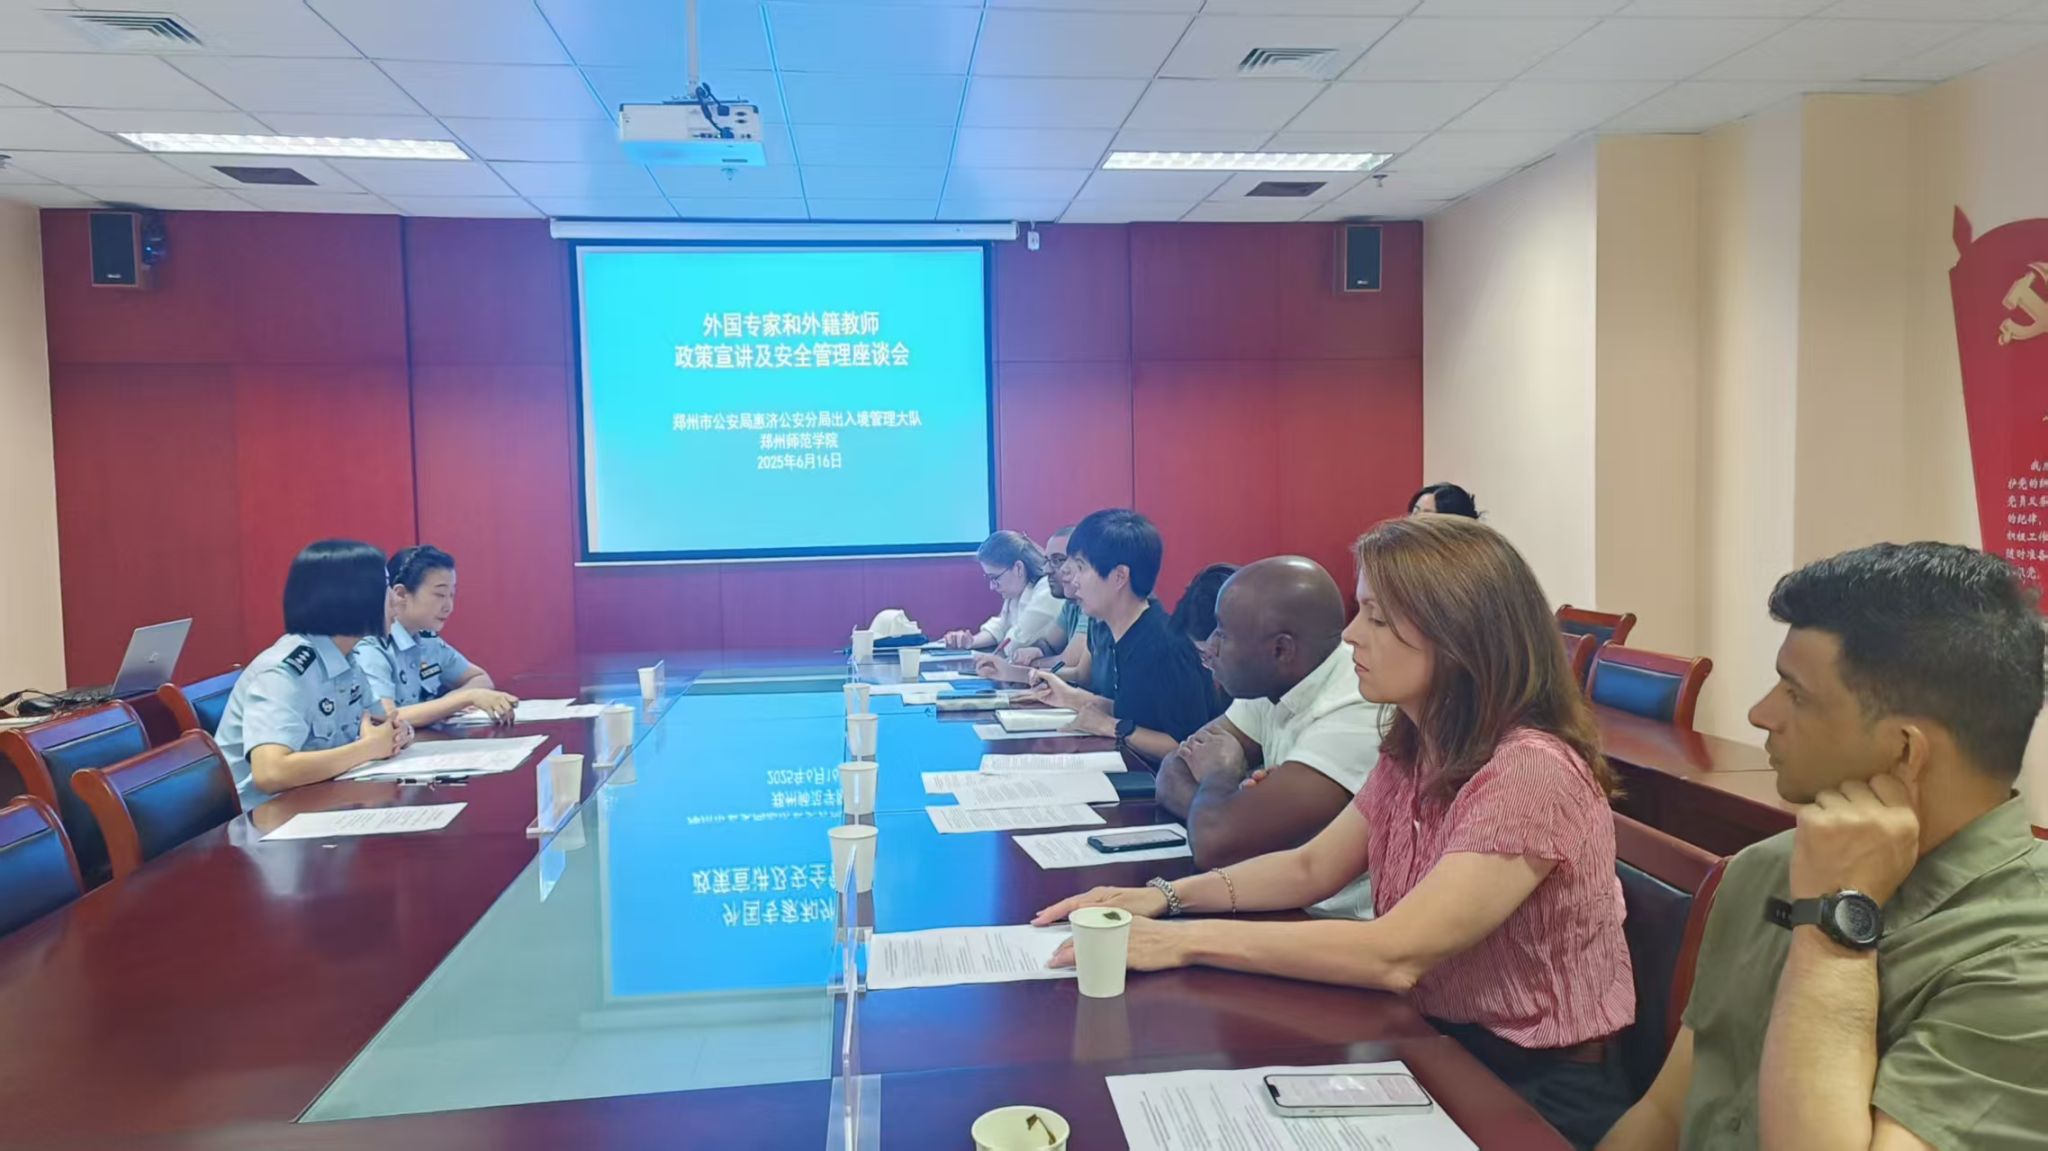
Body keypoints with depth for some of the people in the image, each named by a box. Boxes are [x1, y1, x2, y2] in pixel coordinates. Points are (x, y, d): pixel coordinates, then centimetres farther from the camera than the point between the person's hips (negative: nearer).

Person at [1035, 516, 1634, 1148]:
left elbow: (1394, 955, -31)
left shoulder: (1531, 771, -26)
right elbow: (1312, 867, 10)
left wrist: (1185, 941, -28)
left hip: (1538, 1092, -6)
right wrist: (1167, 896, -5)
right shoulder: (1413, 753, 1)